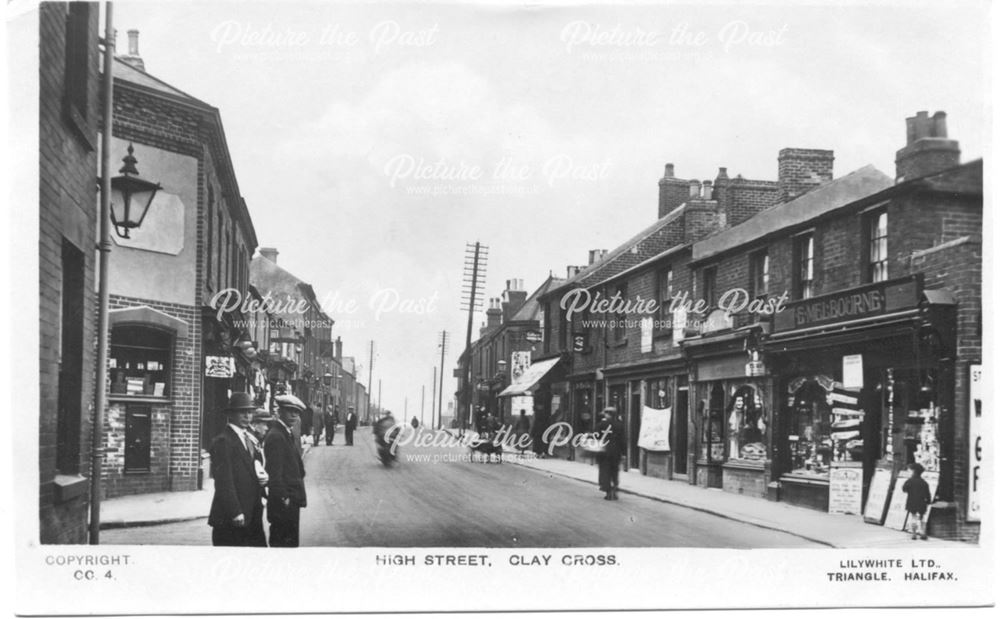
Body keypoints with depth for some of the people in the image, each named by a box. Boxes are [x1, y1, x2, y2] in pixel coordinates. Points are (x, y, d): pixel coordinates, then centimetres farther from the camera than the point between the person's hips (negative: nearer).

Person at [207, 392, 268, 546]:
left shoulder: (250, 439, 16)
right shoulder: (223, 441, -12)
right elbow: (224, 481, -16)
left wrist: (263, 477, 2)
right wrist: (235, 513, -19)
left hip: (253, 516, 8)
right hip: (230, 519, -8)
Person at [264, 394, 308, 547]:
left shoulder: (287, 433, 15)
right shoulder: (276, 436, -16)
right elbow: (275, 472, -20)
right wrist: (283, 498, -21)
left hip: (291, 500, 10)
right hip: (284, 502, -10)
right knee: (286, 542, -7)